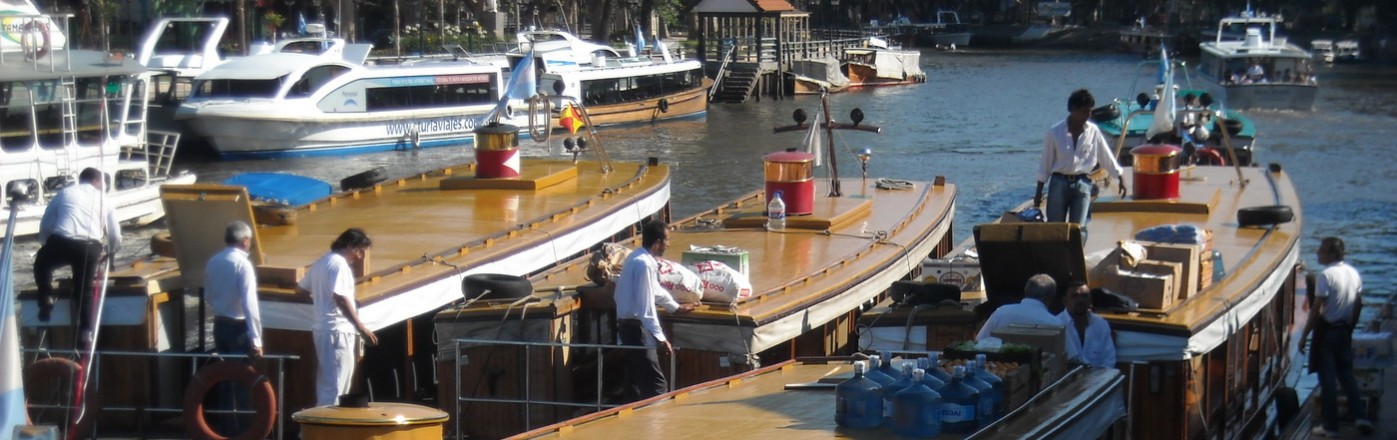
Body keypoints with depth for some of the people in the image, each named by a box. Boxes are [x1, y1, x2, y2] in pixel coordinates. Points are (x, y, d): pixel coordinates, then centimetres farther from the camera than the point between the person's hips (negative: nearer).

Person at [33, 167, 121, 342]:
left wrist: (49, 247, 40)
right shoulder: (102, 199, 25)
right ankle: (86, 331, 4)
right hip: (89, 247, 0)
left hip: (60, 242, 0)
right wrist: (110, 252, 48)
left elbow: (44, 226, 23)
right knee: (84, 287, 16)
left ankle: (46, 300, 12)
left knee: (42, 262, 30)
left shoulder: (64, 193, 26)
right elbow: (115, 236, 27)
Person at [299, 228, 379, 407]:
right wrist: (361, 327, -28)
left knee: (325, 384, 15)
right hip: (338, 331, -10)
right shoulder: (339, 264, -14)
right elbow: (340, 298, -25)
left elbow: (301, 289, 24)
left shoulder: (320, 263, 16)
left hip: (321, 329, 10)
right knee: (335, 386, -9)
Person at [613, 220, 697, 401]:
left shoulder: (638, 258, 11)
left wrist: (675, 307, 40)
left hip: (628, 325, 10)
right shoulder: (644, 264, -20)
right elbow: (645, 305, -24)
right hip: (636, 327, -10)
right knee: (655, 382, -9)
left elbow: (654, 290, 27)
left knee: (636, 379, 16)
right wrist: (660, 337, -24)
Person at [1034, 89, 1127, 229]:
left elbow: (1107, 157, 9)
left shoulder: (1093, 132, -1)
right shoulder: (1055, 132, -5)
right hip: (1059, 183, -1)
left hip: (1082, 184, 1)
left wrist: (1120, 179, 10)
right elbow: (1046, 163, 0)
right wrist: (1039, 192, 1)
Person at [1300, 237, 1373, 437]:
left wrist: (1304, 335, -12)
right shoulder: (1353, 273, 6)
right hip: (1345, 331, 7)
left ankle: (1331, 426, 3)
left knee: (1327, 378, 0)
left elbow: (1317, 310, -18)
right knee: (1347, 375, 15)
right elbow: (1358, 304, 12)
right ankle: (1360, 416, 6)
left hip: (1327, 331, -7)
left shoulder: (1326, 275, -16)